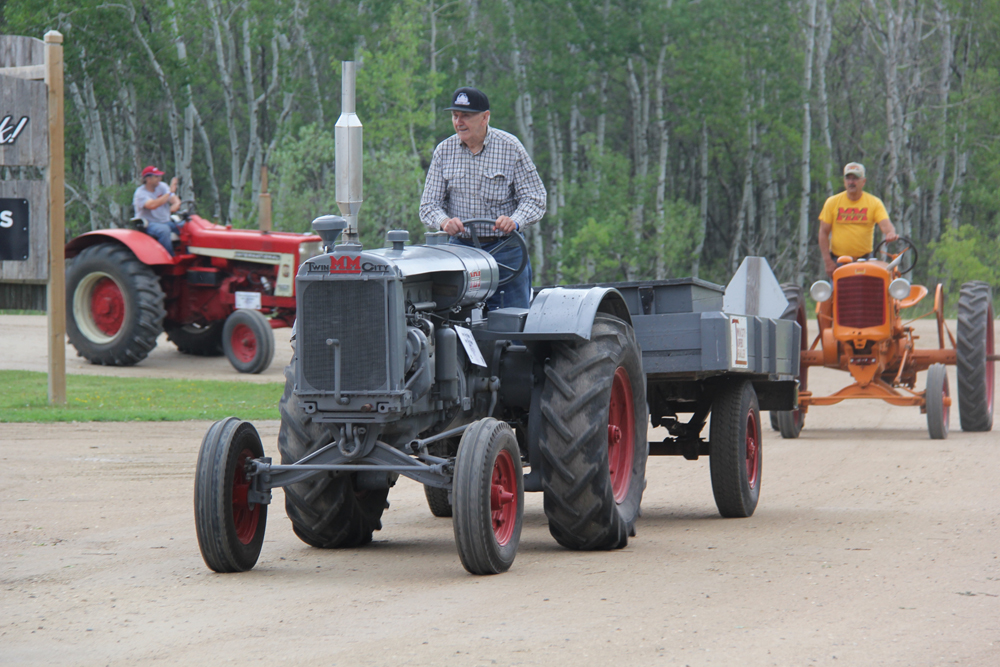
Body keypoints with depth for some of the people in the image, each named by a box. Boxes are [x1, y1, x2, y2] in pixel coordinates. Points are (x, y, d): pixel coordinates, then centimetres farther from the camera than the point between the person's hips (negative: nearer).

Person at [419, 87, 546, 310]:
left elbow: (534, 199, -2)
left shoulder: (510, 147, -1)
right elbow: (429, 204, 5)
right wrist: (443, 221, -19)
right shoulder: (444, 151, 5)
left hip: (505, 251, -2)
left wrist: (515, 221, -23)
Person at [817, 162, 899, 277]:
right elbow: (824, 232, 3)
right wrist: (828, 261, -5)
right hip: (838, 258, 0)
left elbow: (885, 224, -10)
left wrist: (890, 233, -36)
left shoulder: (874, 203, 3)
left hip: (864, 260, 0)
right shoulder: (832, 203, 4)